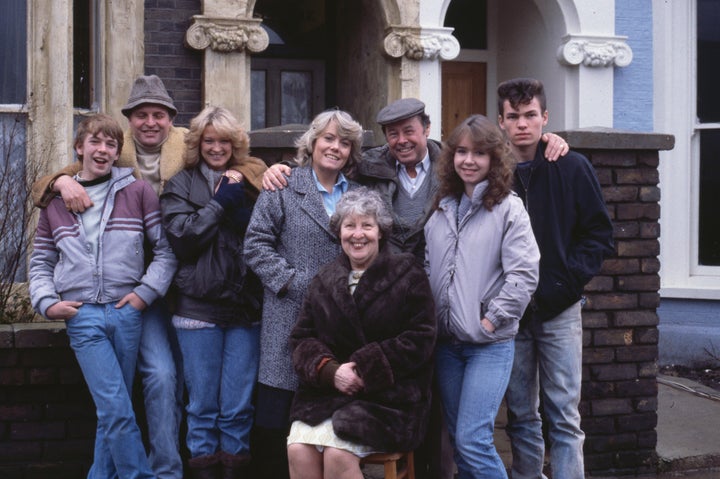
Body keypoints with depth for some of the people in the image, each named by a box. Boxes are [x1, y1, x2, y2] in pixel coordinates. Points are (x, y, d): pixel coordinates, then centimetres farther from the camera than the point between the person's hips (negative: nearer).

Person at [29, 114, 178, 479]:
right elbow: (41, 262, 15)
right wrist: (46, 302, 0)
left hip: (127, 313, 1)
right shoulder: (55, 201, 11)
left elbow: (167, 249, 4)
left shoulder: (138, 192, 5)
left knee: (112, 410, 8)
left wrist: (146, 291, -6)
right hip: (82, 317, 0)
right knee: (116, 408, -11)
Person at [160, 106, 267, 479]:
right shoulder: (181, 185, 6)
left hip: (245, 306, 1)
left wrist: (238, 207, -8)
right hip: (199, 305, -1)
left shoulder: (250, 179, 10)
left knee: (238, 405, 4)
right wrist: (219, 203, -7)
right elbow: (181, 240, -7)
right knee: (203, 403, 4)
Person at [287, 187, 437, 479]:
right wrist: (329, 370, -11)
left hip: (387, 396, -4)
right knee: (298, 449, -23)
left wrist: (366, 369, -13)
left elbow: (420, 338, -6)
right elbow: (302, 338, 10)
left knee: (338, 454, -27)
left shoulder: (407, 274, 2)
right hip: (326, 392, 4)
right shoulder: (325, 280, 14)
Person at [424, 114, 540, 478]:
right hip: (446, 342, 6)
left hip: (491, 344, -6)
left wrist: (492, 320, -14)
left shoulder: (508, 208, -6)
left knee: (472, 440, -14)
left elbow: (524, 273, -13)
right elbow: (427, 267, 16)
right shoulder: (443, 208, 11)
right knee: (458, 441, 11)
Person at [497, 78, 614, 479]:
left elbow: (601, 234, 0)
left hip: (560, 310, -2)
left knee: (564, 415, 0)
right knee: (521, 415, 10)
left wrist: (565, 282, -10)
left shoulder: (573, 168, -2)